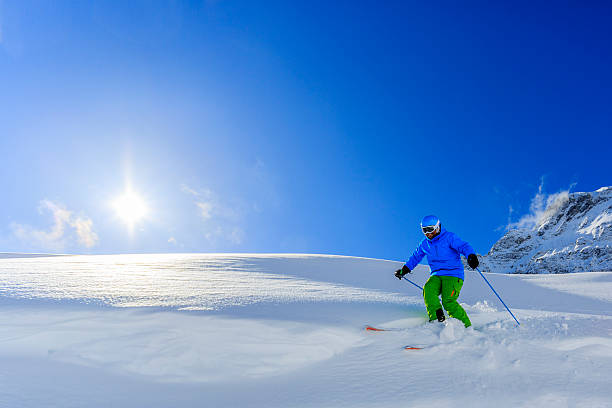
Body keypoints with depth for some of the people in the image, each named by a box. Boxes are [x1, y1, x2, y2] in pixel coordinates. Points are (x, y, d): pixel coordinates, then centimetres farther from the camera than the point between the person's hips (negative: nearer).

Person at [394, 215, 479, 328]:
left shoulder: (449, 237, -4)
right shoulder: (425, 244, 13)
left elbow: (464, 246, -18)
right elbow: (415, 257, 28)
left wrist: (471, 256, -39)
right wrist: (404, 270, 27)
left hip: (453, 275, -5)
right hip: (436, 276, 5)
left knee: (448, 302, -22)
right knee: (428, 290, -27)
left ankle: (466, 326, -9)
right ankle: (436, 320, -26)